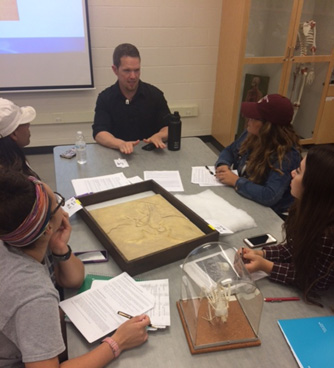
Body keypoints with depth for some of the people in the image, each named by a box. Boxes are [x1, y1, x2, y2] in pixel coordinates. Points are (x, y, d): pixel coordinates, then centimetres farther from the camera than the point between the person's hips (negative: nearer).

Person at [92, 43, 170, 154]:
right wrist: (121, 144, -30)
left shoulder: (155, 94, 3)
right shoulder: (105, 98, 1)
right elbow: (99, 133, -10)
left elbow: (169, 128, 1)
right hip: (117, 154, -1)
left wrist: (158, 136, -23)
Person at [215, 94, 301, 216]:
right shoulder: (252, 134, -6)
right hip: (240, 197, 6)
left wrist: (236, 181, -27)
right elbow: (230, 151, 9)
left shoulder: (287, 156, -27)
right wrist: (223, 165, -12)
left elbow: (269, 196, -35)